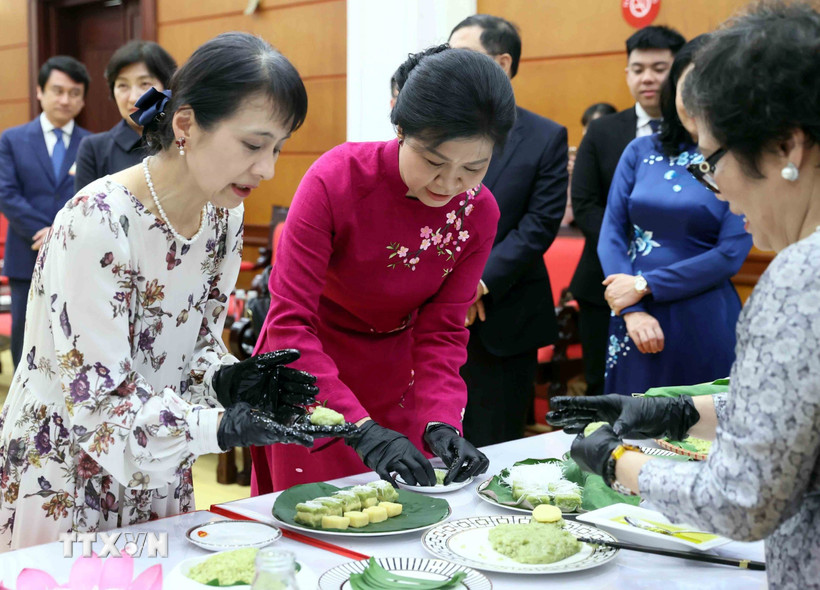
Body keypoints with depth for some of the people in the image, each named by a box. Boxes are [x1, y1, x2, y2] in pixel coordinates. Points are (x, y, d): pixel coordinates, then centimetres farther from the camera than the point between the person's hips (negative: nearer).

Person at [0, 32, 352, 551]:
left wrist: (227, 379, -16)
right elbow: (96, 396, -25)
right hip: (61, 483, -6)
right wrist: (226, 425, -36)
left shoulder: (225, 215, -4)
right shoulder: (97, 222, -26)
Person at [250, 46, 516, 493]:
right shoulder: (336, 180, -27)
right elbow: (289, 322, -29)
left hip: (394, 376, 4)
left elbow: (442, 331, -9)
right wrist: (361, 429, -37)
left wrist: (440, 420, -26)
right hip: (309, 376, -3)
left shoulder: (478, 212, -15)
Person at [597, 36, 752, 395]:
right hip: (633, 322, 3)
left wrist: (643, 286, -11)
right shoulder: (641, 151, 5)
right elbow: (611, 235, 3)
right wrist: (632, 310, -9)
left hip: (704, 324, -3)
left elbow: (731, 254, -10)